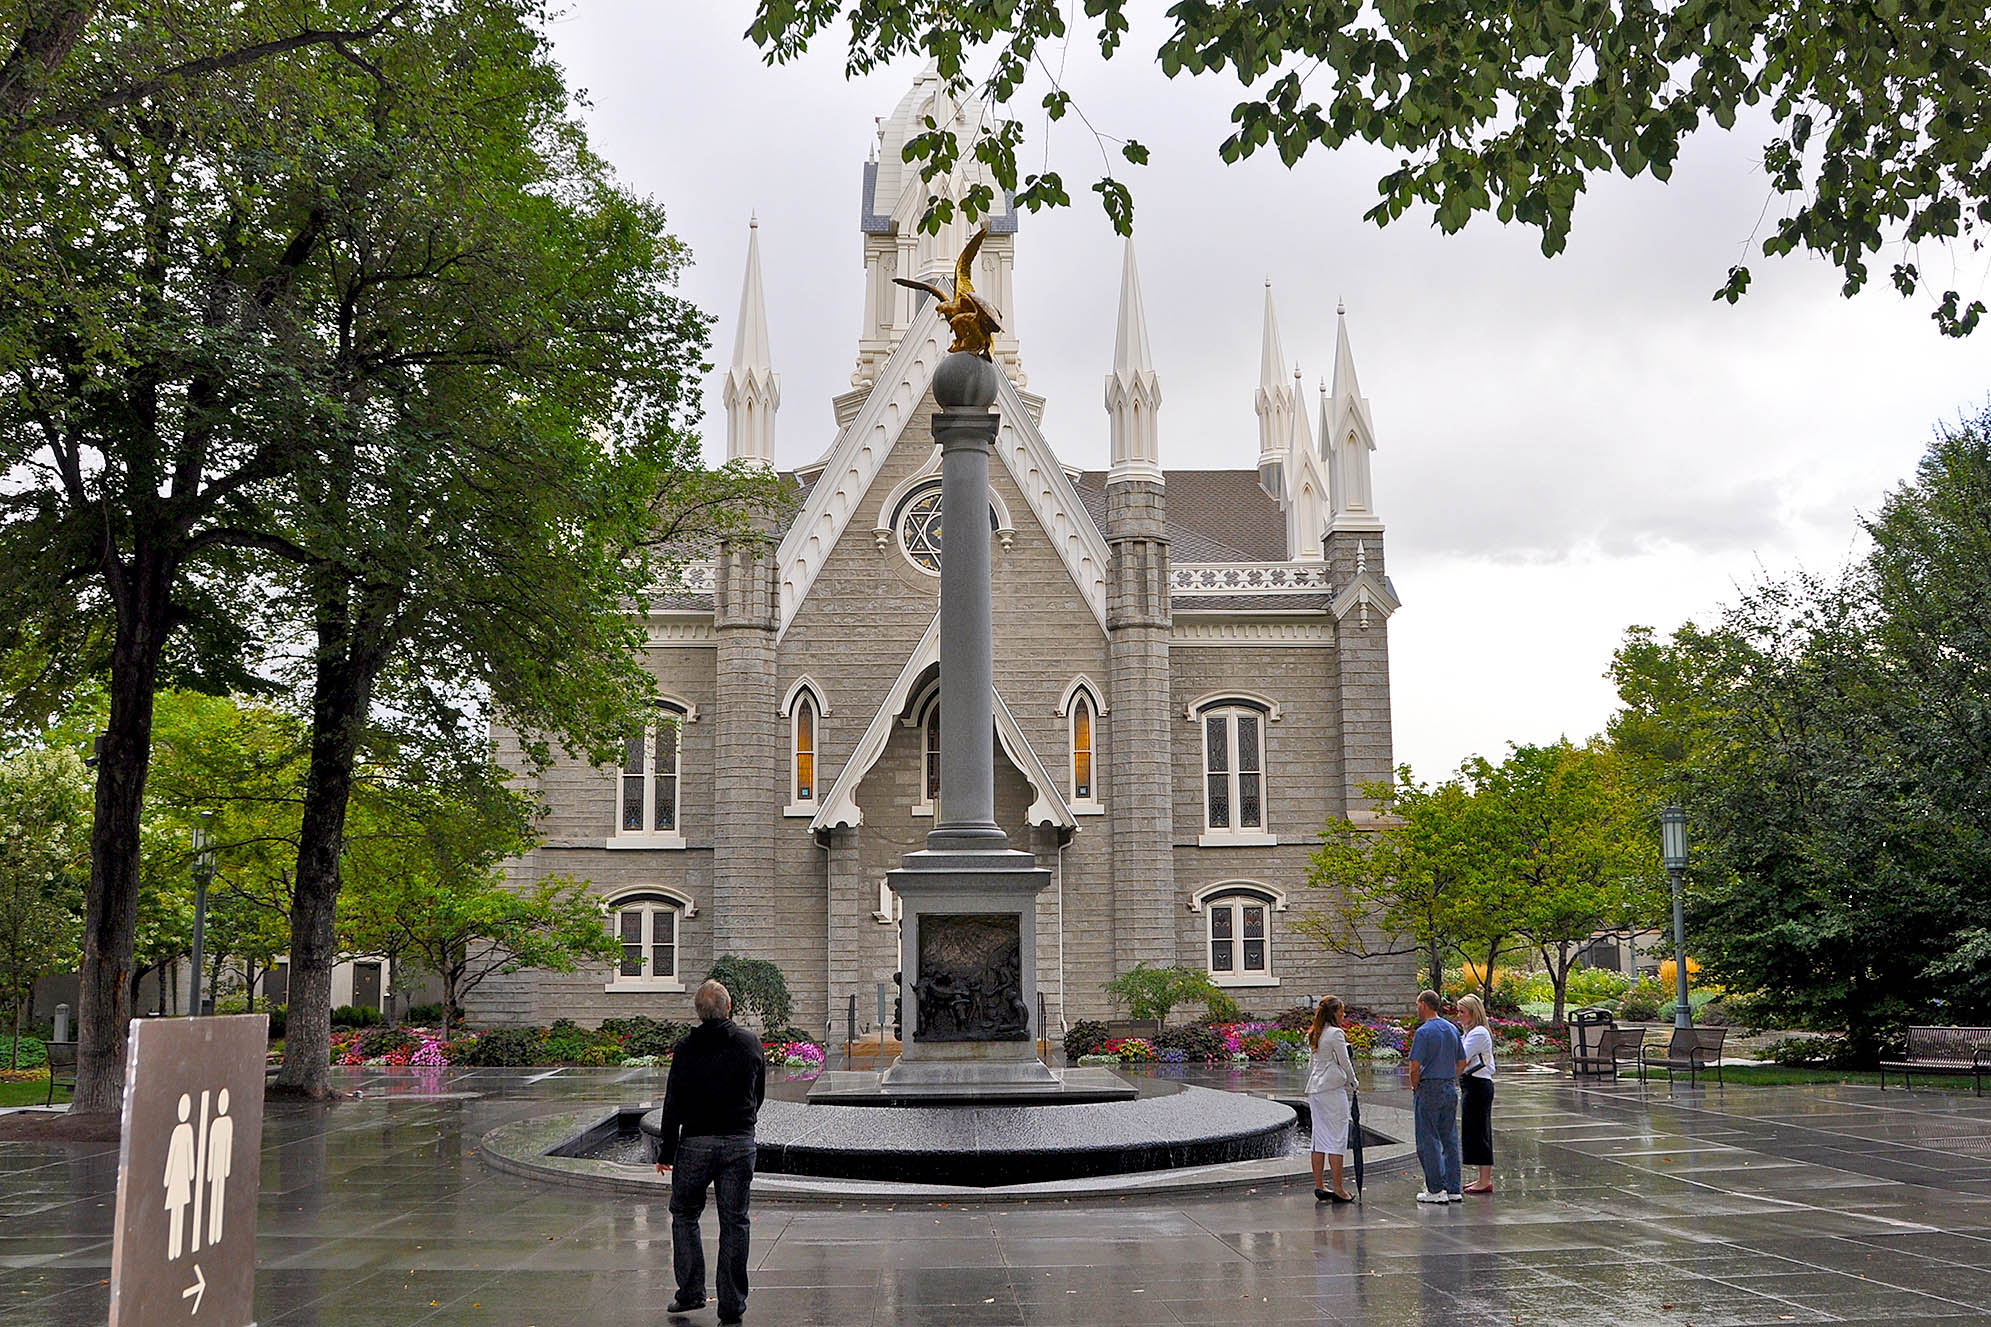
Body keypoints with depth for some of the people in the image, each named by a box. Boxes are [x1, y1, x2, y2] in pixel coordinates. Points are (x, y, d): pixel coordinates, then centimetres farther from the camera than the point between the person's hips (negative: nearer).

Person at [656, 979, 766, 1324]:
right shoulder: (751, 1043, 2)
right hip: (740, 1144, 2)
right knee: (734, 1222, 6)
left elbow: (673, 1104, -5)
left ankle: (691, 1292, 10)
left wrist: (666, 1151, 2)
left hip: (696, 1143, -2)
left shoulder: (686, 1048, -6)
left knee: (684, 1214, 15)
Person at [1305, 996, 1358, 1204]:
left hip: (1315, 1089, 8)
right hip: (1333, 1089, -8)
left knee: (1320, 1138, 11)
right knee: (1337, 1138, -4)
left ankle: (1319, 1186, 13)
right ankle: (1338, 1190, -4)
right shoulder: (1336, 1034, -12)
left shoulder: (1314, 1035, 13)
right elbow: (1345, 1062, -8)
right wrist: (1352, 1084, 9)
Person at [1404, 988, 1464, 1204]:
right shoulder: (1452, 1030, 9)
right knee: (1450, 1139, 10)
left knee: (1428, 1141, 0)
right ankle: (1453, 1190, 11)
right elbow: (1461, 1063, 14)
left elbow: (1415, 1067, -18)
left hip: (1429, 1089, -7)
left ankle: (1436, 1190, 0)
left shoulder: (1423, 1032, -14)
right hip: (1450, 1089, 7)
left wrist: (1415, 1088, -2)